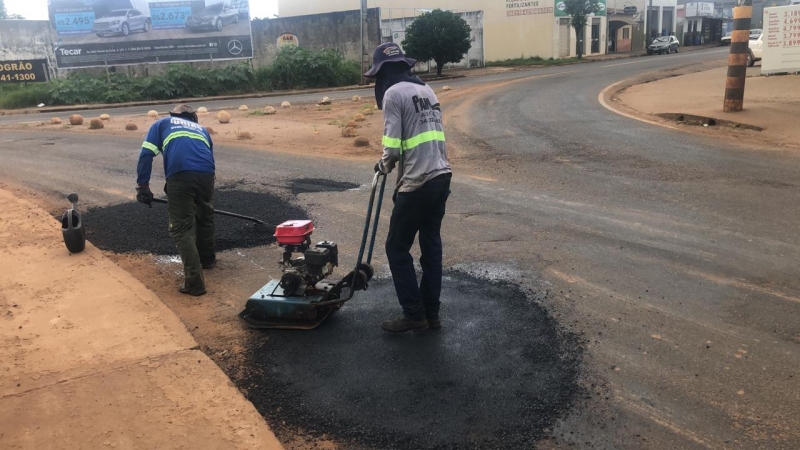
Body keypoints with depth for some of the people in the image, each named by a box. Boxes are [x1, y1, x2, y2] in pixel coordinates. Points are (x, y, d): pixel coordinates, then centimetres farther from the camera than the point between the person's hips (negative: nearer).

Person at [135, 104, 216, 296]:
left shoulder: (162, 124, 28)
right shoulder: (201, 129, 36)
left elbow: (146, 154, 12)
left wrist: (142, 185, 13)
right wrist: (204, 197, 47)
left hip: (179, 174, -3)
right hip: (206, 173, 3)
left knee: (182, 227, 2)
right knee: (205, 216, 27)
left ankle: (194, 281, -6)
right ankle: (207, 258, 46)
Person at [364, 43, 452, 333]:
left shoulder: (393, 93, -8)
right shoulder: (426, 90, 18)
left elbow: (392, 148, -15)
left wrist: (384, 166, 6)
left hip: (418, 183, -8)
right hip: (441, 177, 8)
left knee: (397, 248, 5)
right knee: (431, 247, 15)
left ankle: (414, 315, 10)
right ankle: (431, 314, 22)